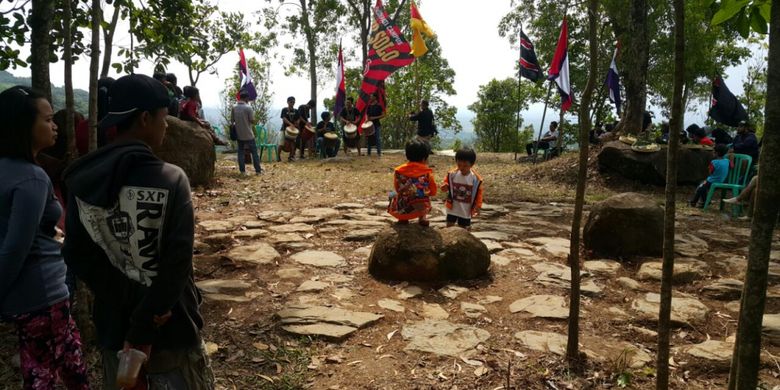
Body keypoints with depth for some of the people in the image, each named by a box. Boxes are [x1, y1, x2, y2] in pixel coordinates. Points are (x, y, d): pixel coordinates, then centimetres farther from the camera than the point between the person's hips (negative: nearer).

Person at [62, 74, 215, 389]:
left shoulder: (81, 182, -4)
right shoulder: (172, 179, -16)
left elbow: (78, 256, -7)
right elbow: (178, 262, -20)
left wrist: (131, 300, -10)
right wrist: (144, 328, -14)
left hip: (114, 324, 4)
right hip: (170, 324, -4)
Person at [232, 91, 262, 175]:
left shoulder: (234, 107, 0)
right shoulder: (248, 108, -15)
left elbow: (232, 120, 6)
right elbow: (252, 121, -12)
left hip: (239, 134, 4)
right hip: (248, 134, -4)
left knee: (241, 152, 10)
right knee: (254, 152, 5)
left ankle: (242, 170, 10)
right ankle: (258, 170, 7)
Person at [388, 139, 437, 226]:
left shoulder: (398, 171, -1)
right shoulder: (427, 172, -2)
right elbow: (433, 192, 6)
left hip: (401, 210, 0)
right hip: (421, 209, 0)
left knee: (392, 194, 31)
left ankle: (403, 218, 18)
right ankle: (423, 217, 17)